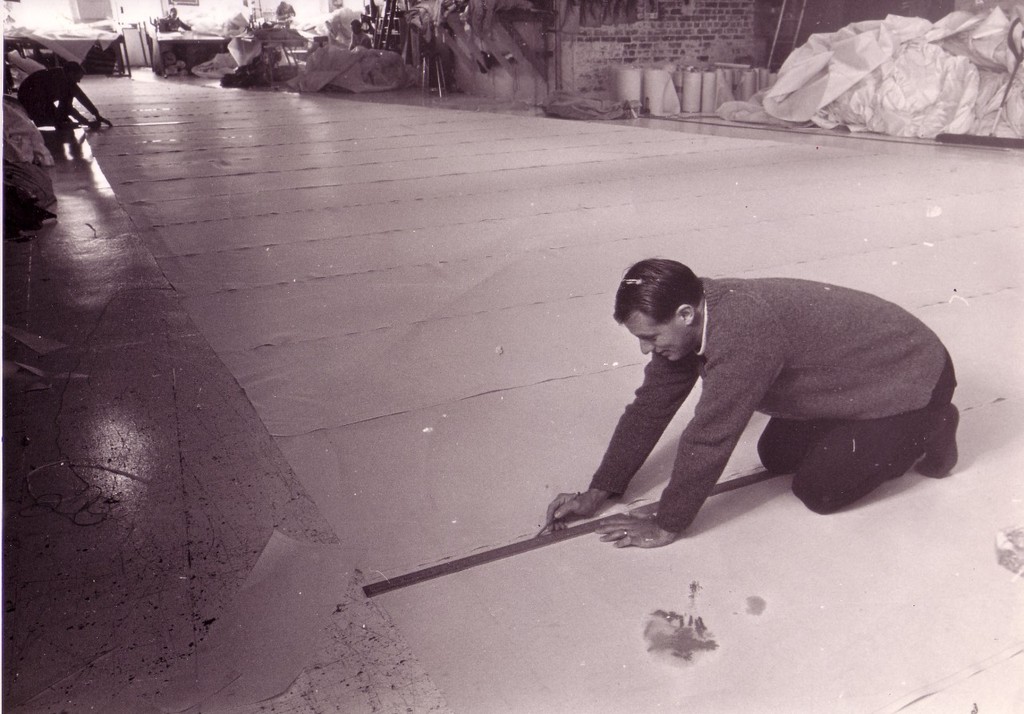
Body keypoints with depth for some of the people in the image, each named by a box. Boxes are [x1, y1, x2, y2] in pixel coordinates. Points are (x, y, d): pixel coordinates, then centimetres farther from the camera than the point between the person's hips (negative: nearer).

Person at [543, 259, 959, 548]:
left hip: (909, 378, -8)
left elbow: (707, 440, -35)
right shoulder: (688, 319, -12)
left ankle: (932, 426, 9)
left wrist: (665, 527, -23)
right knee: (776, 457, 7)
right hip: (847, 372, 8)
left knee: (819, 489, -8)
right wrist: (598, 492, -5)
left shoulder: (742, 334, -40)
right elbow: (651, 405, -6)